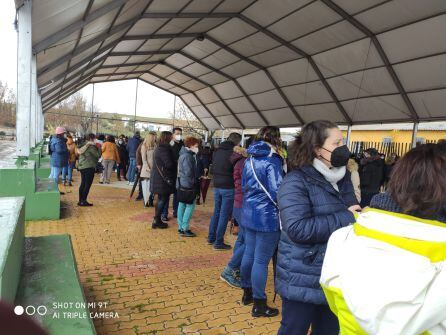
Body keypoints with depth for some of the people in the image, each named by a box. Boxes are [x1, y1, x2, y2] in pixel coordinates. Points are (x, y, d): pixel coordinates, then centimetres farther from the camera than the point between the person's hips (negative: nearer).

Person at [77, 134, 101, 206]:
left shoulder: (84, 145, 14)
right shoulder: (91, 146, -12)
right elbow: (98, 155, -13)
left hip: (82, 167, 9)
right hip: (89, 167, -9)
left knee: (83, 184, 13)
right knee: (87, 185, -4)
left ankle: (80, 201, 17)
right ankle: (83, 201, -3)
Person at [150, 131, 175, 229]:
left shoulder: (159, 148, 14)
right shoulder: (164, 149, -18)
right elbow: (169, 164, -21)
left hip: (158, 177, 10)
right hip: (163, 178, -10)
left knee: (161, 199, 16)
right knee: (163, 199, -2)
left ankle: (157, 220, 22)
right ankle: (157, 221, 3)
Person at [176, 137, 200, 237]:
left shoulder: (183, 154, 14)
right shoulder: (188, 156, -18)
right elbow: (189, 172, -21)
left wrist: (197, 176, 7)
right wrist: (193, 181, -11)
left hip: (181, 184, 10)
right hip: (188, 185, -10)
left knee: (181, 205, 13)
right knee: (190, 206, -3)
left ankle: (181, 228, 22)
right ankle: (185, 229, 1)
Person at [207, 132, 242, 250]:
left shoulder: (217, 151, 9)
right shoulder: (234, 152, -14)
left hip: (216, 186, 7)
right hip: (228, 187, -7)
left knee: (216, 211, 18)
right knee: (224, 214, 1)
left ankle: (211, 238, 27)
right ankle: (218, 242, 8)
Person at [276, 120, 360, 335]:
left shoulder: (342, 178, 6)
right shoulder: (296, 181, -19)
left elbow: (355, 214, 19)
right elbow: (298, 229, -30)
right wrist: (346, 219, -23)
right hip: (303, 281, -7)